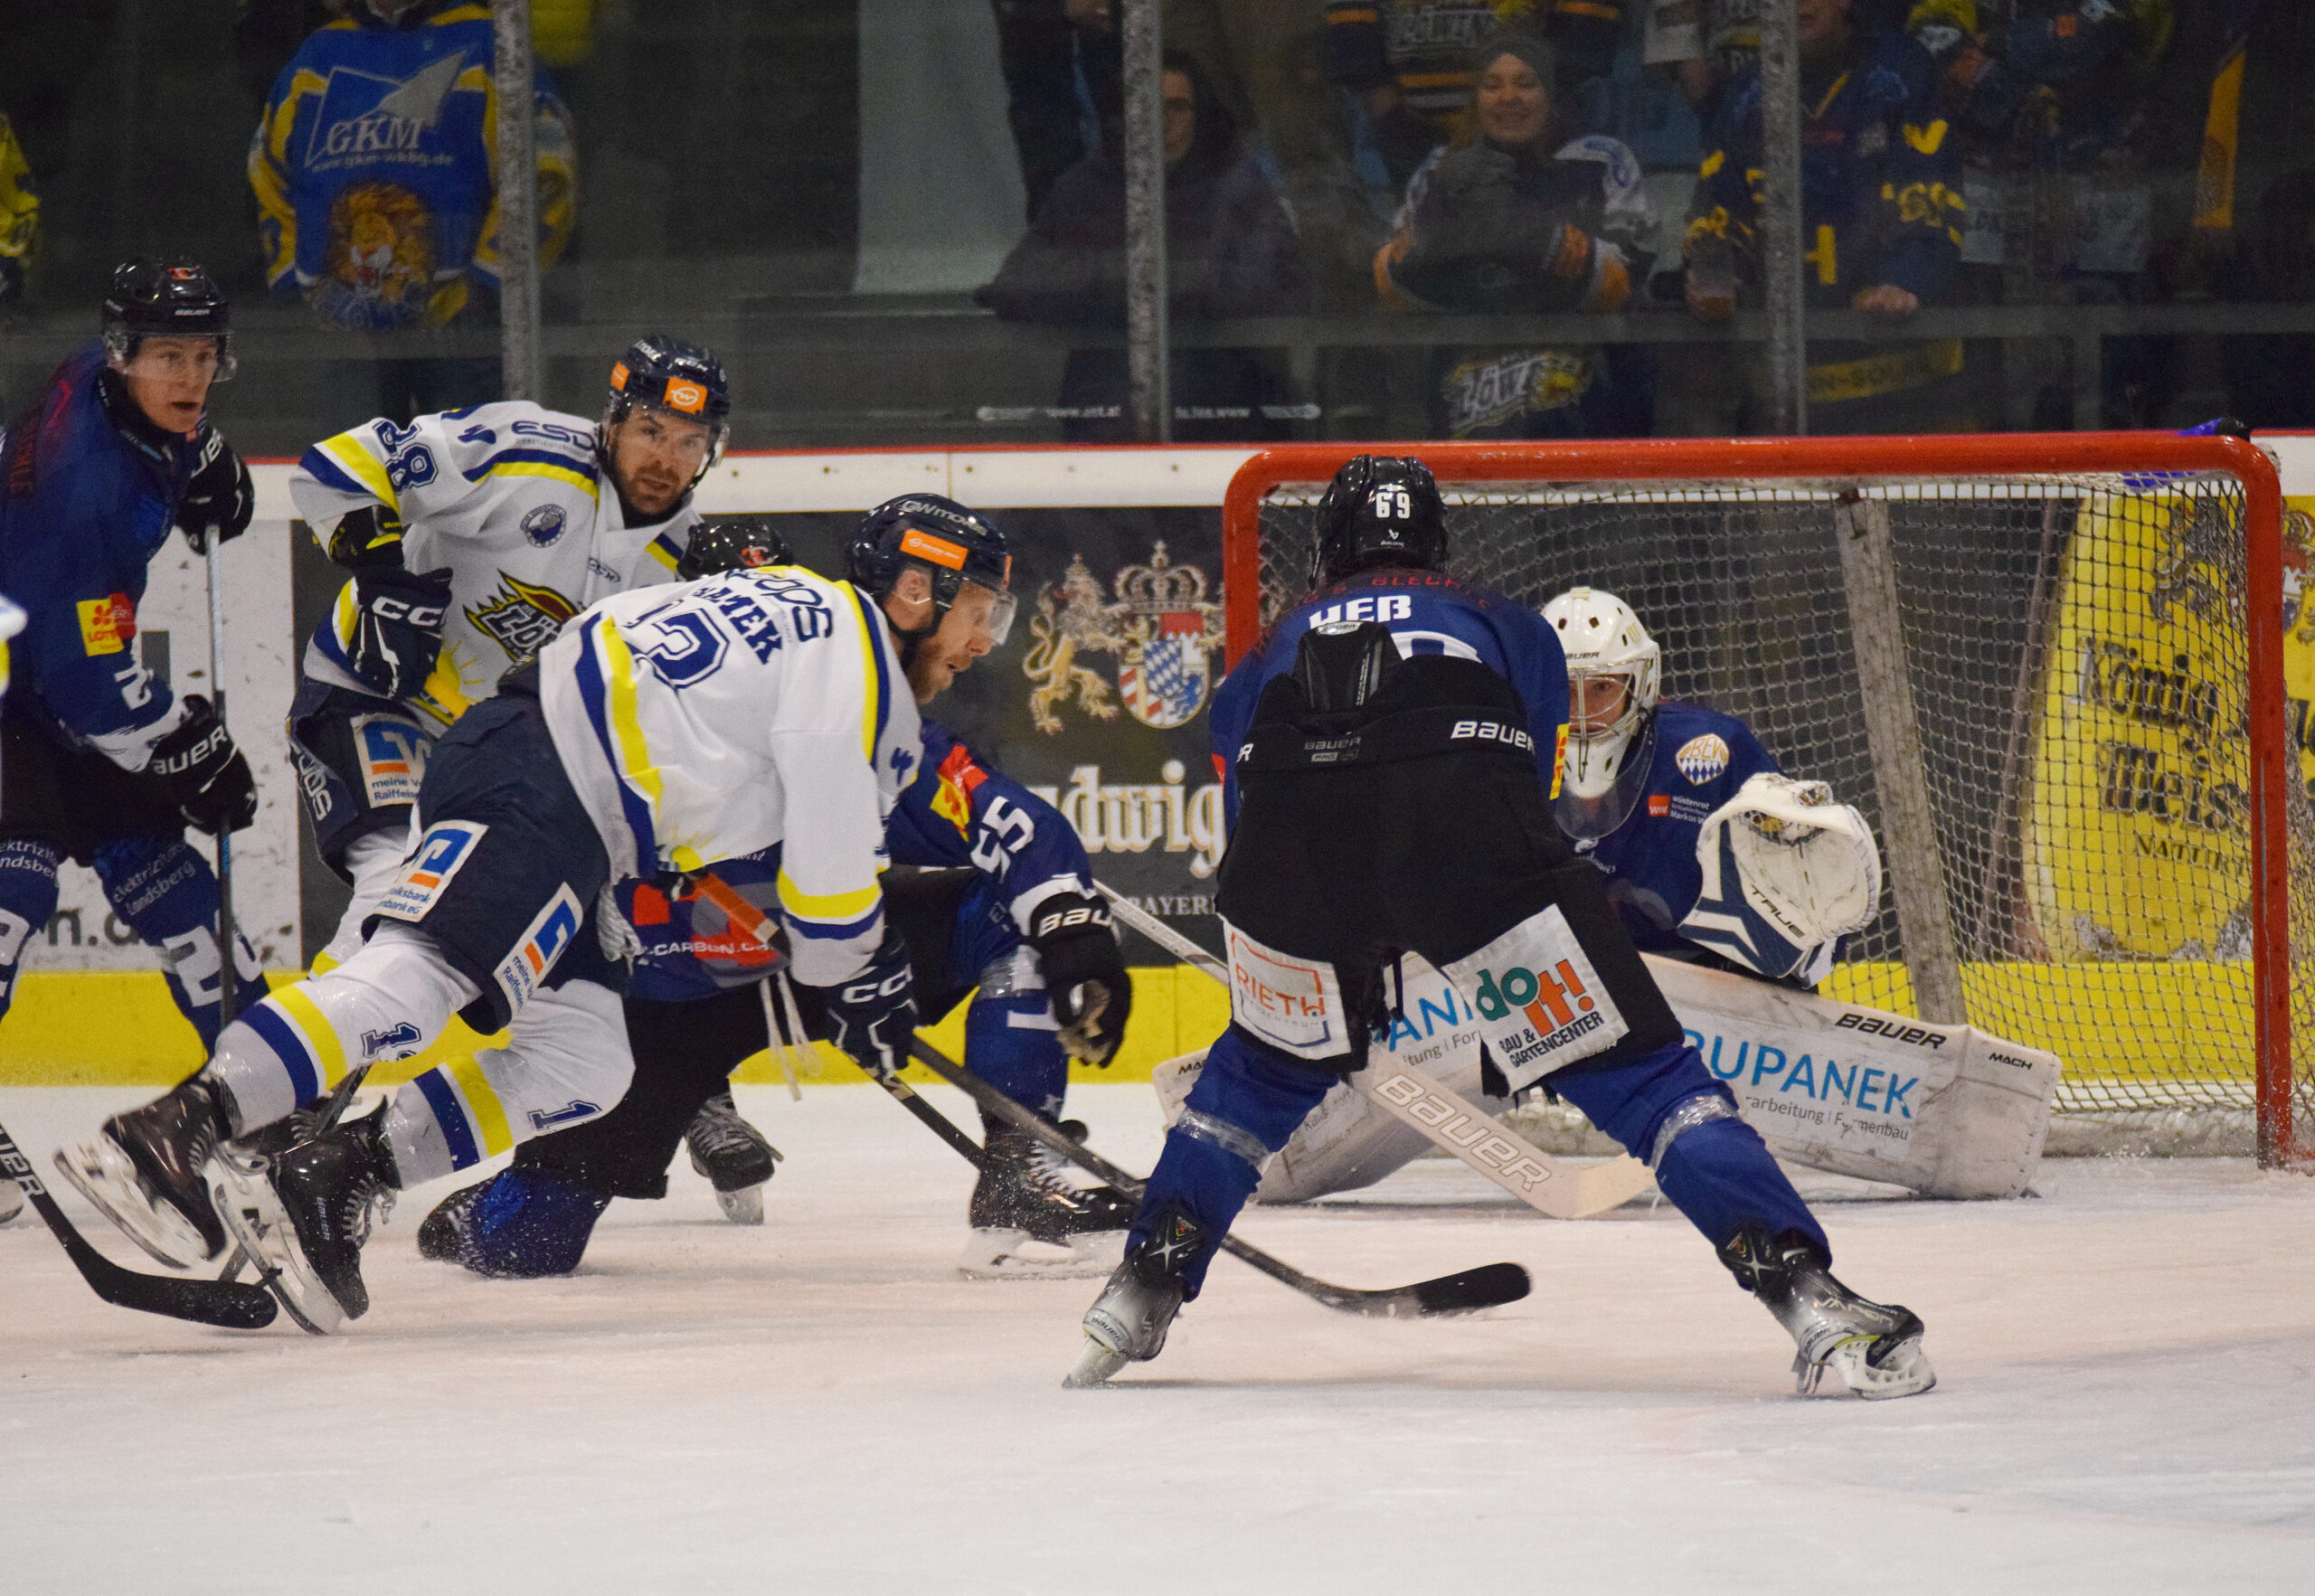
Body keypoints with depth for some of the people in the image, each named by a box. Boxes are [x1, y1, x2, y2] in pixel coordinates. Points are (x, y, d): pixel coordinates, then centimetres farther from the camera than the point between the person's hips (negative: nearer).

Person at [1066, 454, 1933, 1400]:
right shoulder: (1511, 629, 35)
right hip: (1461, 815, -2)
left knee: (1270, 1064, 31)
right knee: (1628, 1063, 3)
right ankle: (1804, 1293, -10)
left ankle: (1144, 1289, 26)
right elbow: (1533, 788, 32)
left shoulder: (1268, 656, 39)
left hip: (1291, 818, 2)